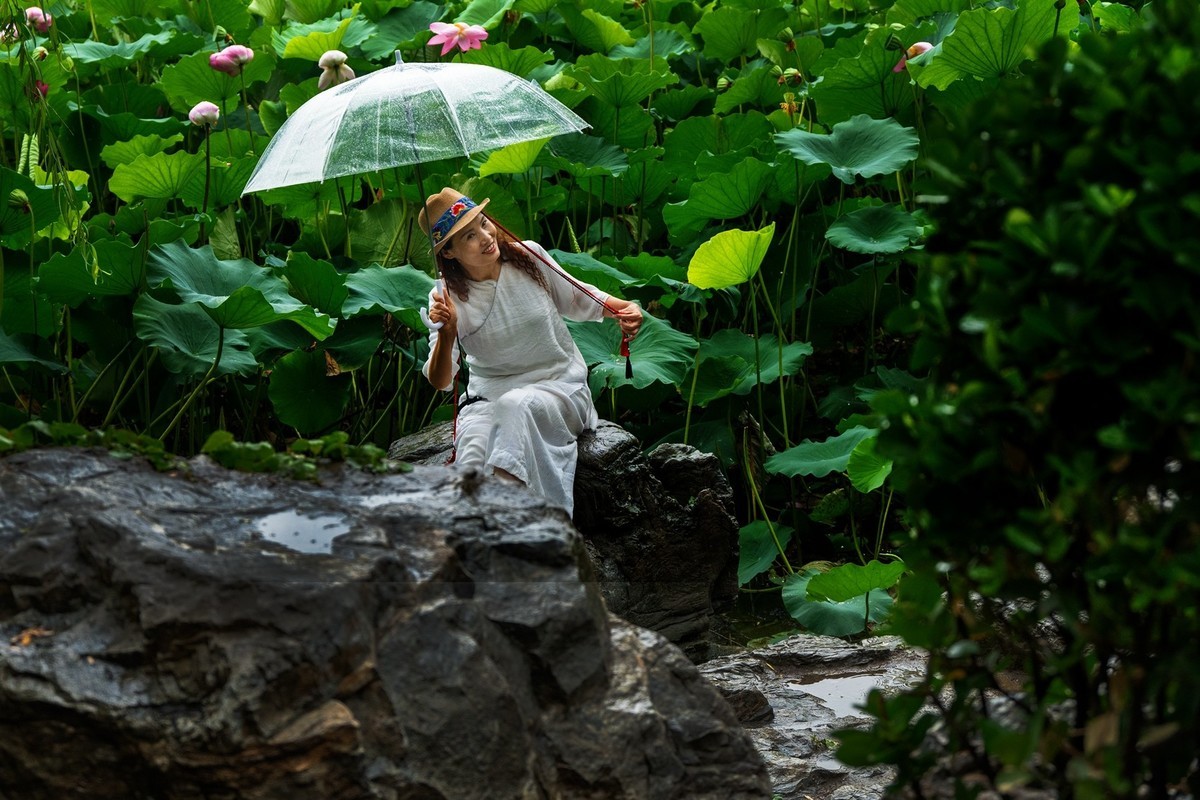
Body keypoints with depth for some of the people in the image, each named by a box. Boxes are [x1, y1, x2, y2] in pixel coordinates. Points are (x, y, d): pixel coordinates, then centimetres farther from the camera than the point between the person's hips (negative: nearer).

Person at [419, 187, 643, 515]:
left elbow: (577, 299, 13)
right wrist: (447, 333, -29)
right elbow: (440, 381, -10)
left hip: (559, 387, -1)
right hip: (488, 395, 1)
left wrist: (624, 308, -6)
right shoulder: (447, 297, -6)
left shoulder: (529, 257, -4)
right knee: (473, 452, -35)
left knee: (514, 404, -38)